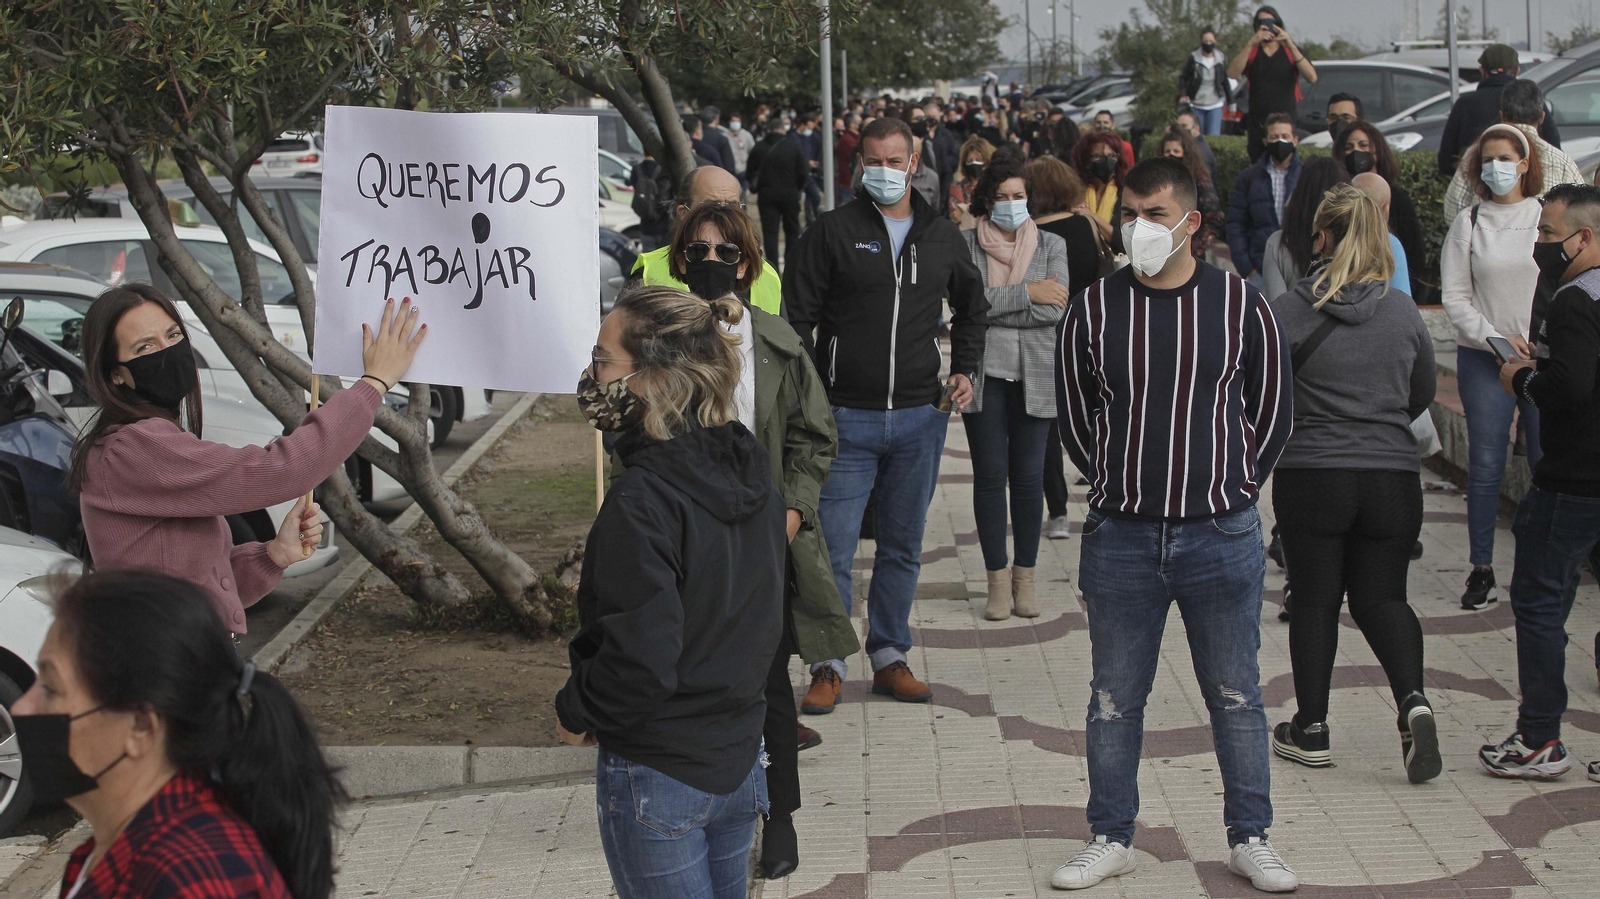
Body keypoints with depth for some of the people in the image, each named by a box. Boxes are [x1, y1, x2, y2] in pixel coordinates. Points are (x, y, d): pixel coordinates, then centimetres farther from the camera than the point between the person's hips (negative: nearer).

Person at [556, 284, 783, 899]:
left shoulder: (641, 504, -25)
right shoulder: (751, 468, 0)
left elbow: (640, 662, -27)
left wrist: (575, 712, -10)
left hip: (658, 776, -8)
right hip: (739, 759, 8)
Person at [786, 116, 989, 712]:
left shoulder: (943, 238, 9)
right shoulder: (834, 231, -2)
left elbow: (972, 307, 26)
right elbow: (797, 316, -2)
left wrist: (965, 370, 12)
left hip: (920, 418, 4)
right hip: (847, 417, -3)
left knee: (903, 546, 11)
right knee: (833, 548, -4)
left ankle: (890, 657, 23)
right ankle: (829, 666, 7)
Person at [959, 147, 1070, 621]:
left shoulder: (1052, 245, 7)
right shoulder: (965, 245, 3)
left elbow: (1056, 309, -7)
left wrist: (994, 307, -10)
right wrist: (1027, 293, -11)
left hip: (1035, 375, 1)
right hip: (984, 373, -1)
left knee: (1029, 475, 3)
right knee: (990, 474, 1)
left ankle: (1025, 577, 13)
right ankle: (997, 579, 9)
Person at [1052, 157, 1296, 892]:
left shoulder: (1241, 306, -3)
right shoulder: (1094, 310, -1)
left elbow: (1272, 411, 8)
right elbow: (1074, 416, 10)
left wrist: (1232, 488, 8)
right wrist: (1120, 486, 10)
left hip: (1221, 538, -1)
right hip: (1121, 536, 1)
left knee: (1237, 698, 9)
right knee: (1114, 699, 10)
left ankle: (1250, 839, 23)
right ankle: (1111, 839, 23)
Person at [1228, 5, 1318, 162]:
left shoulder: (1291, 51, 8)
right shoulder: (1251, 52, 11)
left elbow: (1312, 78, -10)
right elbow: (1232, 74, -10)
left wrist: (1291, 46, -20)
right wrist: (1251, 44, -22)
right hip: (1256, 124, 2)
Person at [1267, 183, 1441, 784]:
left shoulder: (1289, 312, -9)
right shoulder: (1405, 314, 2)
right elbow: (1423, 395, 14)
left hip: (1311, 476, -2)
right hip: (1394, 476, 2)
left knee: (1315, 601, 10)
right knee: (1382, 597, 12)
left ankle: (1311, 730, 16)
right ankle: (1412, 700, -12)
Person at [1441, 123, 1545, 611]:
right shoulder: (1469, 223, 4)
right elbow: (1454, 296, 2)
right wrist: (1495, 337, -10)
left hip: (1547, 357, 0)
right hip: (1483, 360, 0)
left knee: (1549, 461, 0)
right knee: (1485, 465, 2)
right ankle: (1482, 568, 10)